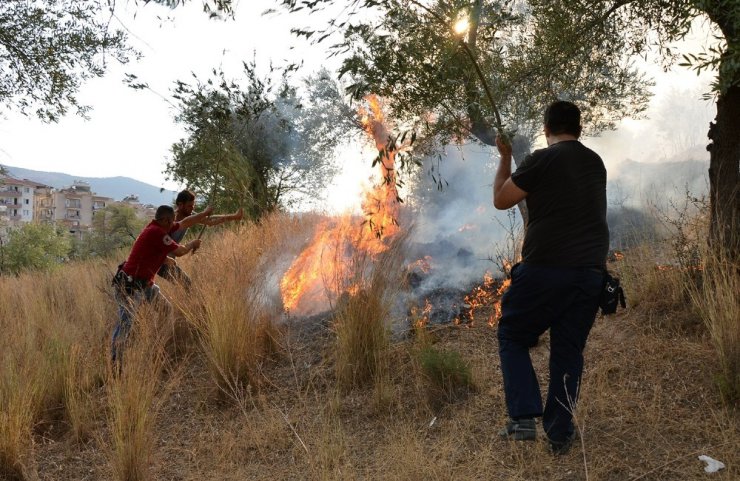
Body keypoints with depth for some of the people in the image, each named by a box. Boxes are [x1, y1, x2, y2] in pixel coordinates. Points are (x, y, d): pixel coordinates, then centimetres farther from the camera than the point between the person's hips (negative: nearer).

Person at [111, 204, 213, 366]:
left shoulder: (158, 228, 7)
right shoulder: (157, 232, -21)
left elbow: (185, 223, 20)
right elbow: (179, 251, -13)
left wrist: (205, 213, 28)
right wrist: (192, 244, 7)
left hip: (145, 283, 11)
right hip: (129, 284, -11)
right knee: (126, 321, -21)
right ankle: (114, 364, -24)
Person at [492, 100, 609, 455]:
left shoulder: (542, 160, -7)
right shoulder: (596, 163, 13)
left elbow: (501, 200, 1)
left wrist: (505, 157, 13)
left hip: (545, 269, -5)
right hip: (591, 272, 6)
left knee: (512, 337, 11)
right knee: (568, 351, 12)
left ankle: (524, 418, 0)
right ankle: (559, 434, 14)